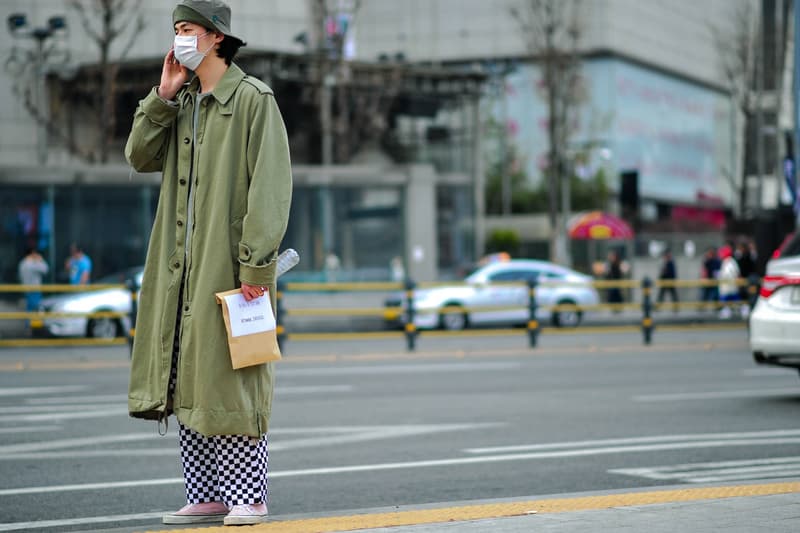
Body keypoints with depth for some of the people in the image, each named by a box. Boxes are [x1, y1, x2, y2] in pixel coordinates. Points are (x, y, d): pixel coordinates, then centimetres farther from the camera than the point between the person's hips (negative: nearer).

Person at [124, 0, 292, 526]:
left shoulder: (252, 98, -6)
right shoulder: (182, 102, 17)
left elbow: (271, 185, -13)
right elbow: (141, 156, 12)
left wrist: (257, 262, -19)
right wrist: (163, 96, 2)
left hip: (229, 263, -7)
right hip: (182, 266, 8)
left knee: (231, 376, -6)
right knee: (186, 382, 7)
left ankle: (249, 497, 1)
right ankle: (206, 497, 14)